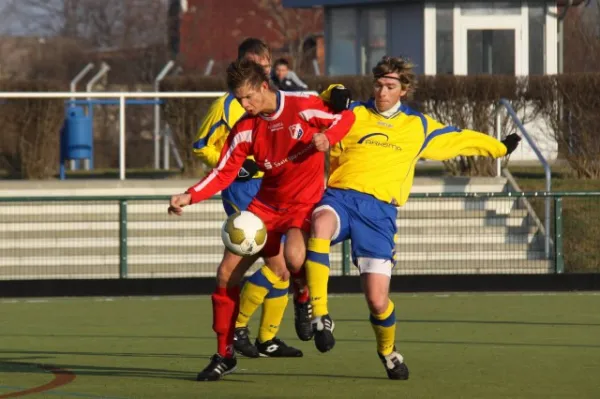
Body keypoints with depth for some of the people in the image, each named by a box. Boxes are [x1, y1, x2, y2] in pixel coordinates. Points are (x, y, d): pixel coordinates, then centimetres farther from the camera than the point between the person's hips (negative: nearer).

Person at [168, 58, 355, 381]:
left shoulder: (303, 107, -14)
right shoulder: (245, 128, -4)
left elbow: (346, 118, -1)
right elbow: (224, 172, -4)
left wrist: (326, 139, -22)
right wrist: (189, 197, -19)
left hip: (304, 202, -5)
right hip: (266, 205, 5)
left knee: (293, 255, -36)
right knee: (227, 272, -2)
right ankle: (224, 355, 11)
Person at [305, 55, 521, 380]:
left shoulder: (419, 126, 18)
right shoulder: (352, 114, 13)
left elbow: (459, 139, 32)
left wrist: (499, 147, 40)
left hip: (379, 210, 1)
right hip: (340, 196, -1)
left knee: (377, 300, -7)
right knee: (321, 224, -41)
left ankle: (387, 350, 29)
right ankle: (320, 317, -37)